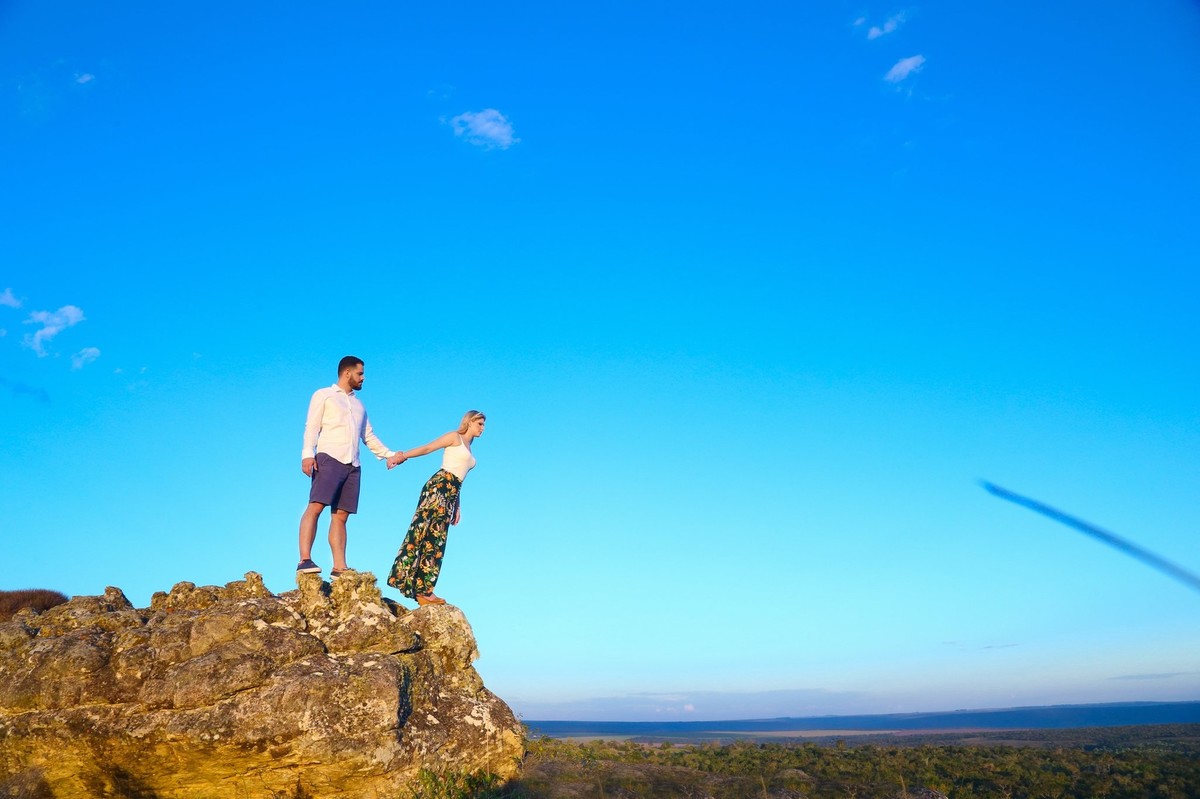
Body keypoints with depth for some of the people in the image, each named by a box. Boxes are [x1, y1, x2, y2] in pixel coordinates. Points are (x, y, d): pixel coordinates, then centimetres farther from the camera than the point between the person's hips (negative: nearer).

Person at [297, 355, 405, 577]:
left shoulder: (359, 405, 29)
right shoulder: (323, 395, 12)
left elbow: (369, 436, 30)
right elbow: (312, 426, 1)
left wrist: (389, 455, 22)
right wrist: (307, 454, -14)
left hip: (352, 465, 6)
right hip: (329, 458, -6)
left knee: (340, 515, 1)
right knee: (315, 506, -18)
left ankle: (339, 566, -2)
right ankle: (305, 560, -23)